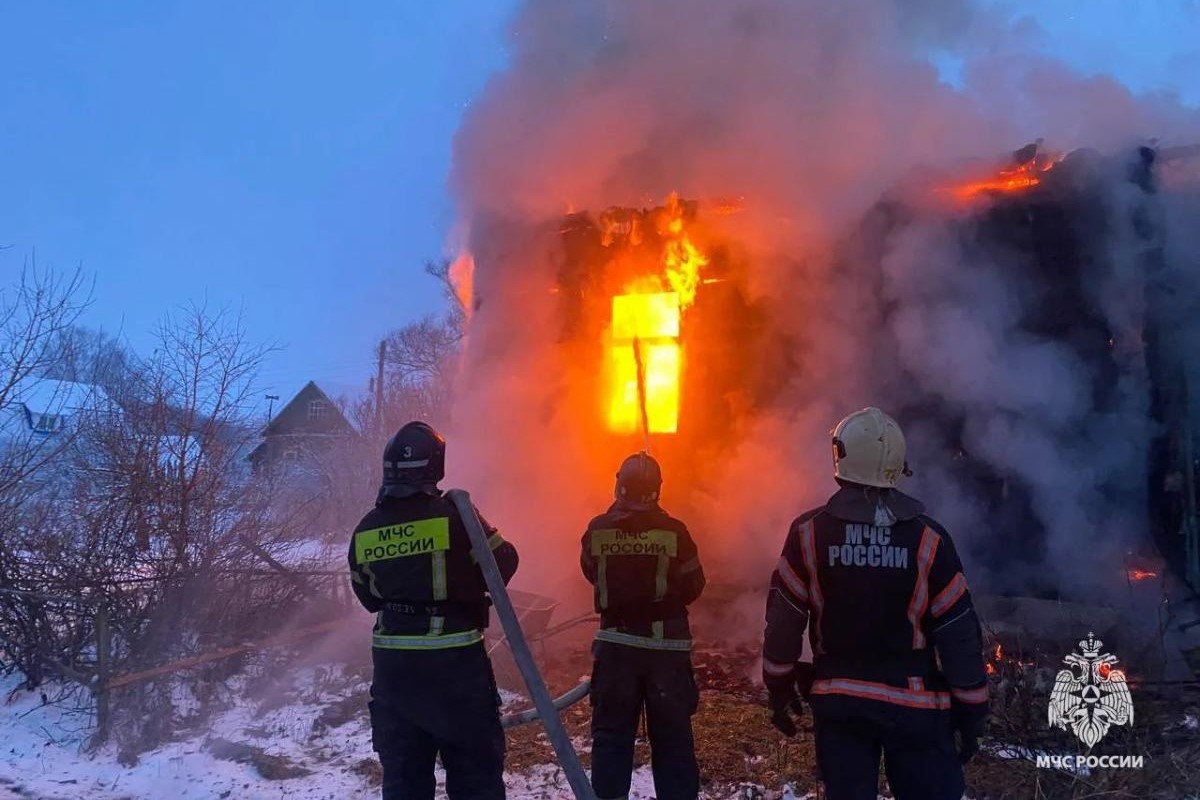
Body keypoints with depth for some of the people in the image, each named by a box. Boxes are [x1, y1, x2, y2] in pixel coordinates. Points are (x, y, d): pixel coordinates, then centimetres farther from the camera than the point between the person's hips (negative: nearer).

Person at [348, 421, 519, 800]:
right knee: (475, 768, 6)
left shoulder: (365, 529, 1)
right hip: (454, 659, -4)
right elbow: (503, 563, -3)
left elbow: (368, 596, 11)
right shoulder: (454, 513, -14)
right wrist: (470, 585, 16)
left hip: (392, 662, 5)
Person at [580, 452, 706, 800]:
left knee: (611, 733, 11)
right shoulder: (674, 531, -10)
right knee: (672, 735, 9)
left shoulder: (598, 530, -7)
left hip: (616, 644, 1)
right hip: (667, 645, -1)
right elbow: (694, 587, 1)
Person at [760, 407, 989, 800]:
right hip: (916, 703, -1)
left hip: (839, 701, 1)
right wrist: (971, 712, 5)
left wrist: (779, 688, 11)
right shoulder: (929, 538, -8)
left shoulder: (809, 532, -7)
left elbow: (784, 617, -2)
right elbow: (959, 632, -5)